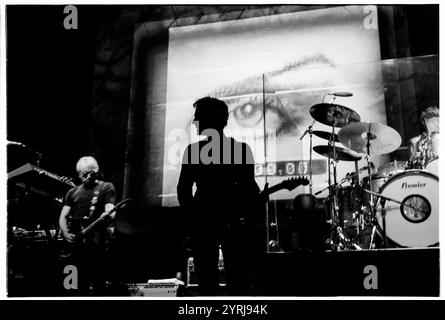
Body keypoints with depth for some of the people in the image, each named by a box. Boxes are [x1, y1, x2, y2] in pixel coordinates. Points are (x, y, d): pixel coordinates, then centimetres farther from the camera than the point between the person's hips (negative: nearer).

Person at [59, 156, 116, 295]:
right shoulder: (73, 192, 19)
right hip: (76, 241, 4)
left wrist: (108, 214, -33)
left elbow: (110, 209, -8)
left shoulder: (106, 187, 8)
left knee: (97, 279, -9)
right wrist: (66, 233, -6)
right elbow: (63, 217, 14)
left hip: (96, 240, -4)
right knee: (82, 278, 7)